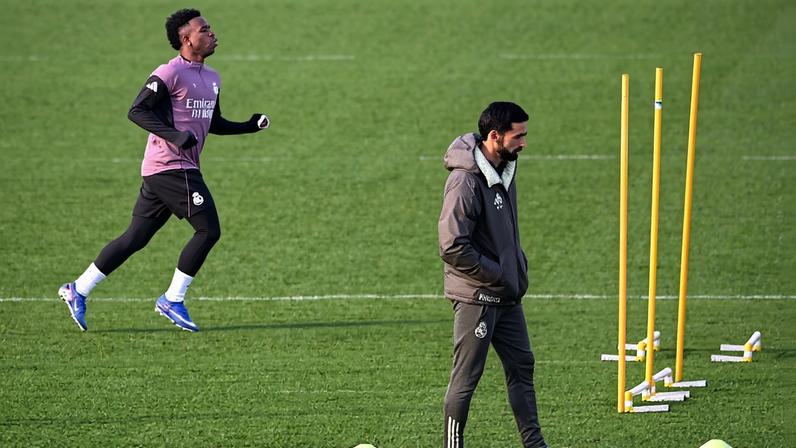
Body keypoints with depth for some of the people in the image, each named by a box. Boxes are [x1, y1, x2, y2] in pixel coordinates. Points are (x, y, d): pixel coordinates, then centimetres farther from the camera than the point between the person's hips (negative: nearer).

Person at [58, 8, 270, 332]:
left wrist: (250, 126, 13)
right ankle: (172, 301, -2)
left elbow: (214, 123, 28)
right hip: (170, 168, -9)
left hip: (185, 169, 9)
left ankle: (78, 291, 14)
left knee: (135, 238, 10)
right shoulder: (171, 74, -11)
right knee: (208, 230, -10)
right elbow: (136, 111, -15)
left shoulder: (212, 79, 17)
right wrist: (174, 135, -25)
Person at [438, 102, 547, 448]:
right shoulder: (466, 181, -21)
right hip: (476, 298, -9)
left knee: (521, 367, 13)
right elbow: (453, 247, -24)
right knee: (466, 378, -1)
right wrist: (498, 275, -18)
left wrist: (519, 267, 9)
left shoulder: (504, 172, 8)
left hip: (507, 297, 9)